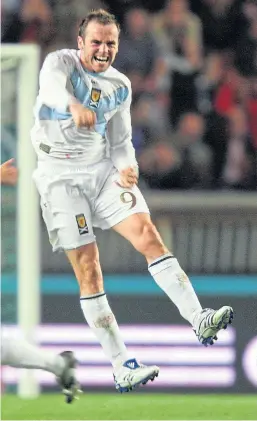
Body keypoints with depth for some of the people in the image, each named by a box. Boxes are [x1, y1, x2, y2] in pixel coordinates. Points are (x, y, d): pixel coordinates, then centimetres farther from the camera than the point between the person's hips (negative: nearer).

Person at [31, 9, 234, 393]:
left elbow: (120, 142, 13)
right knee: (88, 269, -8)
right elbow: (52, 85, -33)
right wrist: (74, 106, -57)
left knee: (147, 233, -17)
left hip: (104, 170, 4)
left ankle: (199, 320, -21)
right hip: (61, 176, -4)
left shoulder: (120, 86, 7)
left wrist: (127, 168, -12)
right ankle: (122, 368, -7)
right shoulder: (61, 61, -9)